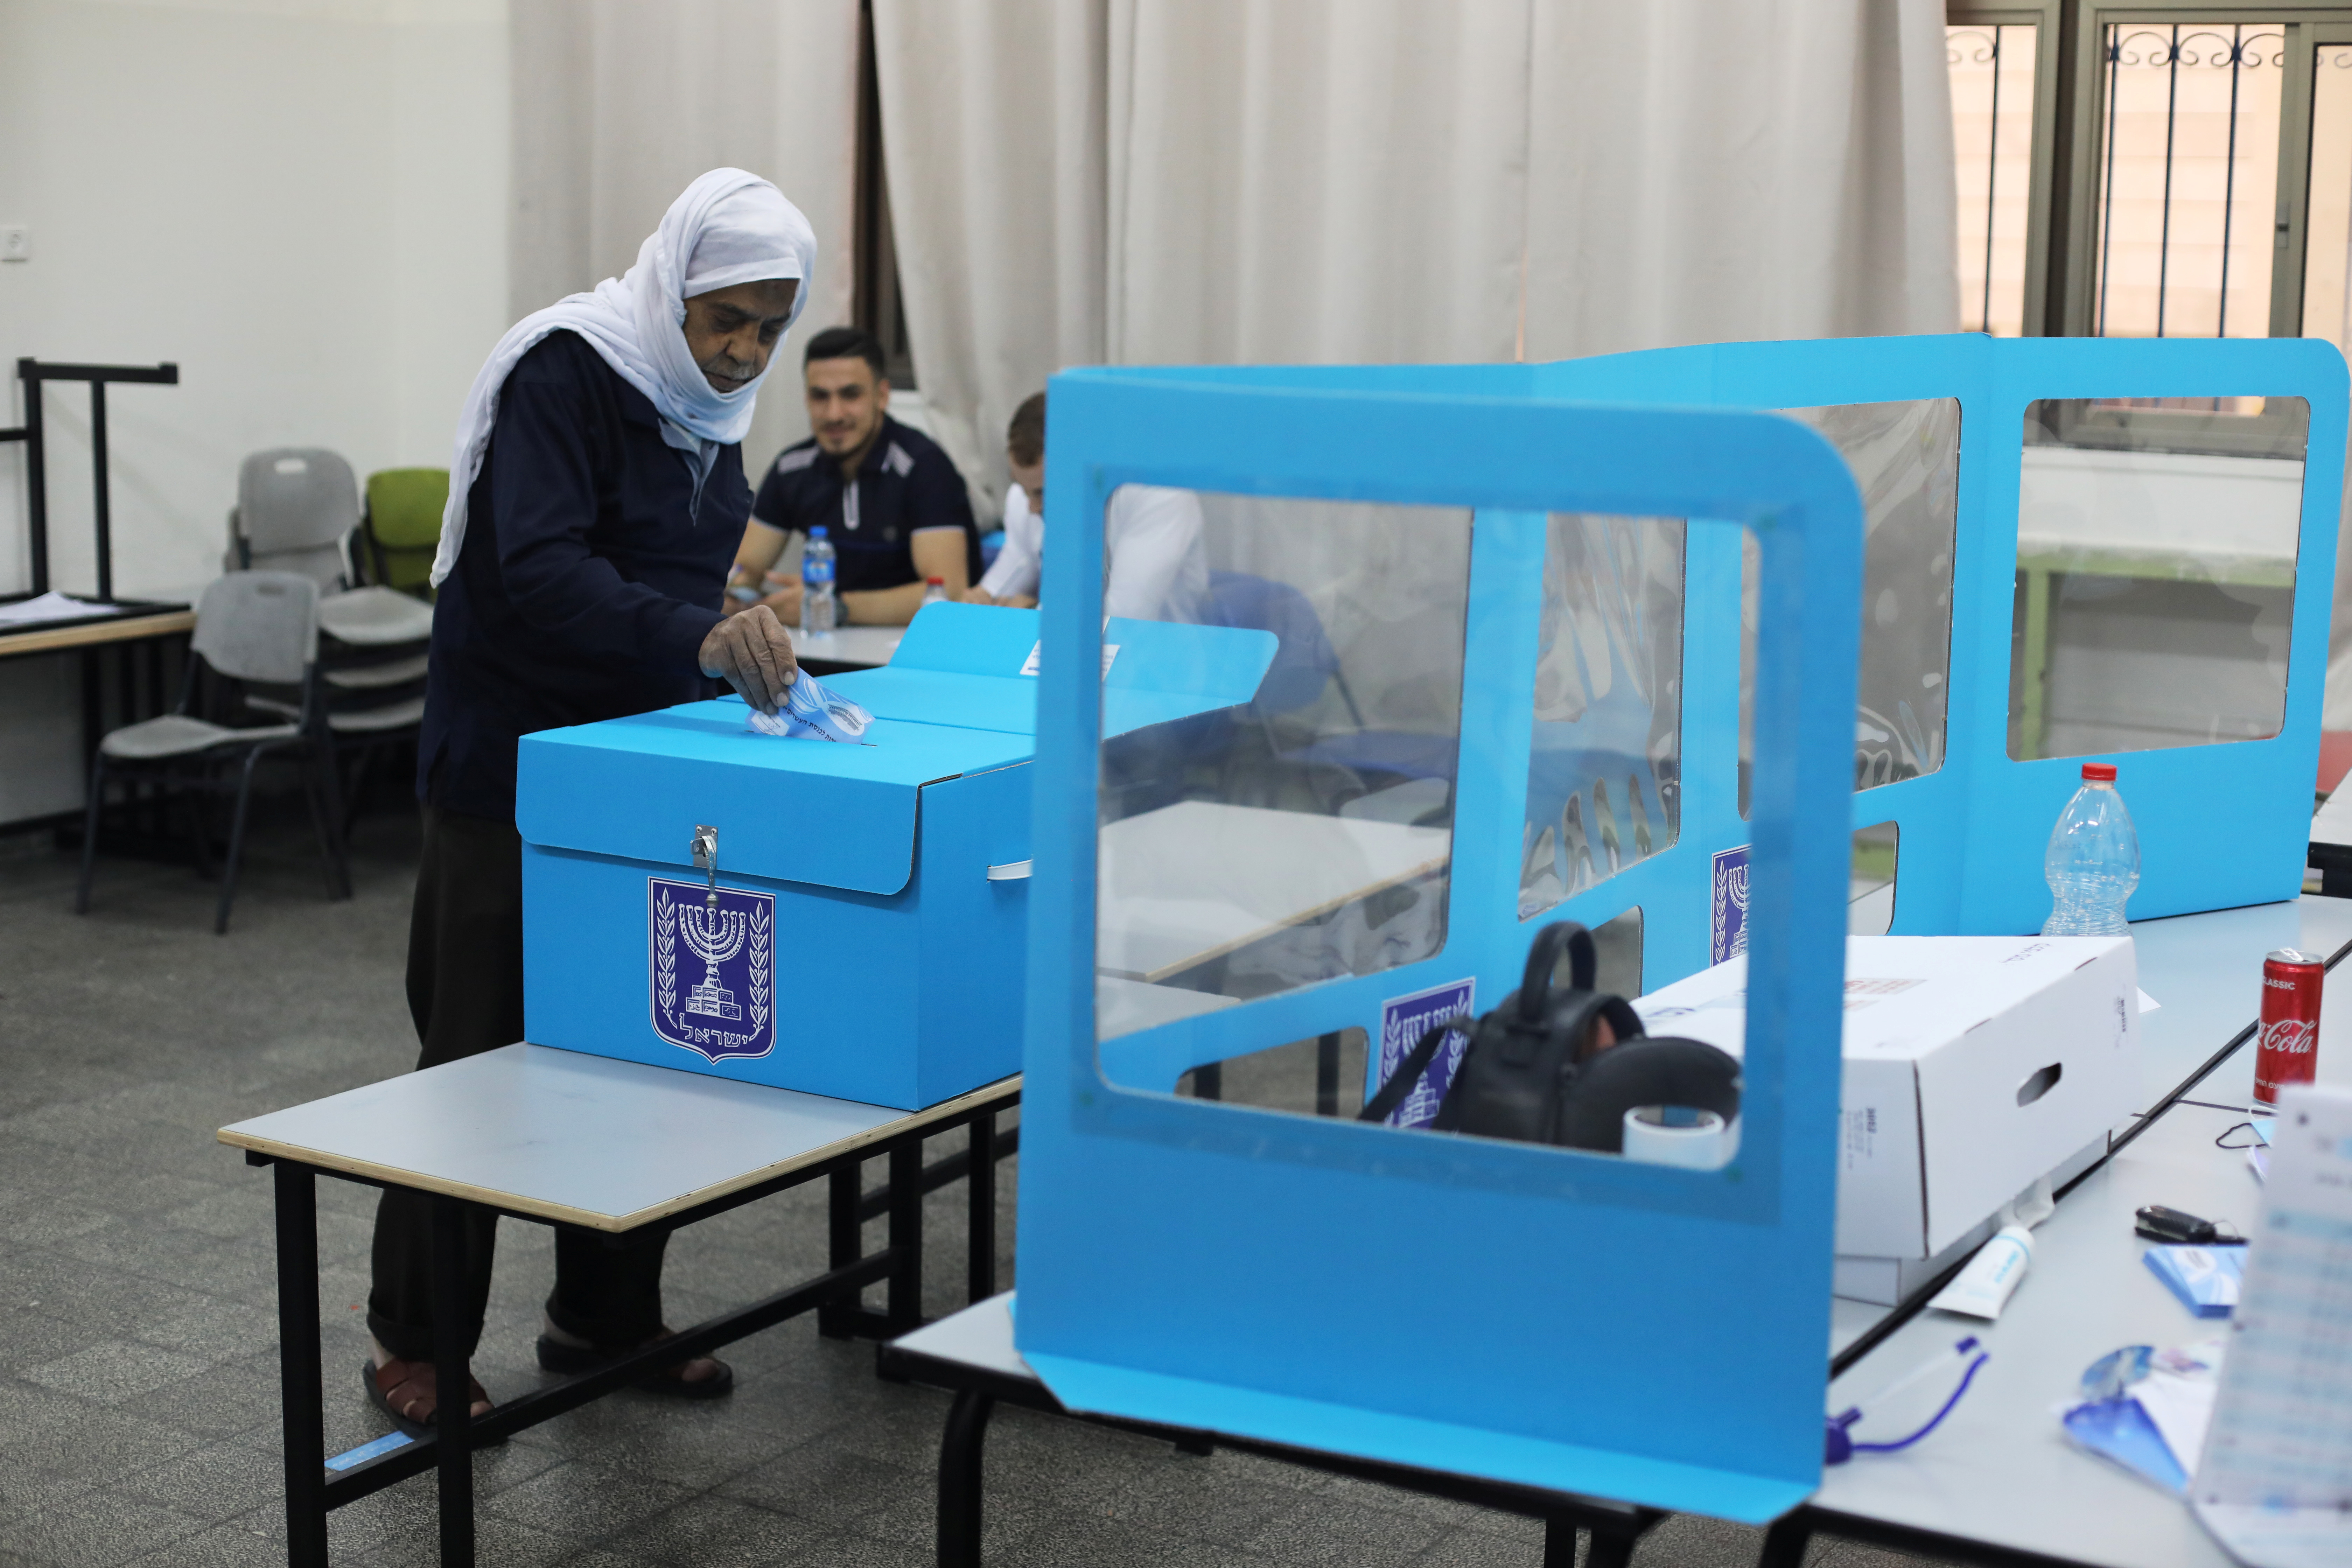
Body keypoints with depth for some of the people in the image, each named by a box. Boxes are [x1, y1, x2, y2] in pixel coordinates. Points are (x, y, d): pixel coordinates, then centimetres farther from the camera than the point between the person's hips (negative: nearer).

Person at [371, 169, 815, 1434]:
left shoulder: (704, 403, 9)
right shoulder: (564, 372, -17)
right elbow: (537, 575, -31)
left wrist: (745, 665, 5)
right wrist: (697, 639, -43)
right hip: (513, 773, -8)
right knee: (483, 1056, 0)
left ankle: (606, 1316, 26)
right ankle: (412, 1343, 13)